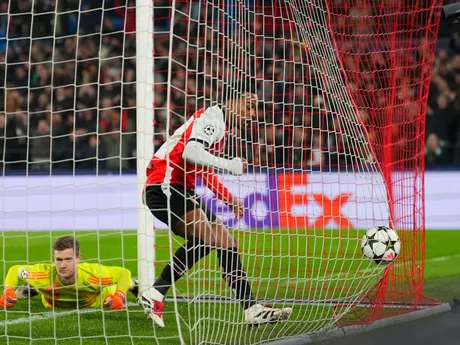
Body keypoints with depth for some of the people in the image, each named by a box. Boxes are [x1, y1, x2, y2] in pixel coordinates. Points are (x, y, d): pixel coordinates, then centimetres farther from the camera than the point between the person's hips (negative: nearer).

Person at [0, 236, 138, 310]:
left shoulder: (93, 273, -49)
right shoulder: (45, 274, -45)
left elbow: (124, 273, -30)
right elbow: (14, 271, -24)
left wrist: (120, 296, -44)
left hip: (94, 302, 0)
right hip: (53, 304, 0)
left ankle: (131, 285, 63)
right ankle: (34, 288, 65)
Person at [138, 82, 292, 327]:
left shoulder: (222, 127, 22)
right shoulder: (212, 117, -9)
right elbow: (190, 152, -25)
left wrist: (229, 199, 30)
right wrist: (230, 165, -20)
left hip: (182, 190, 10)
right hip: (164, 185, -10)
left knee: (225, 243, 5)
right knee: (205, 236, -23)